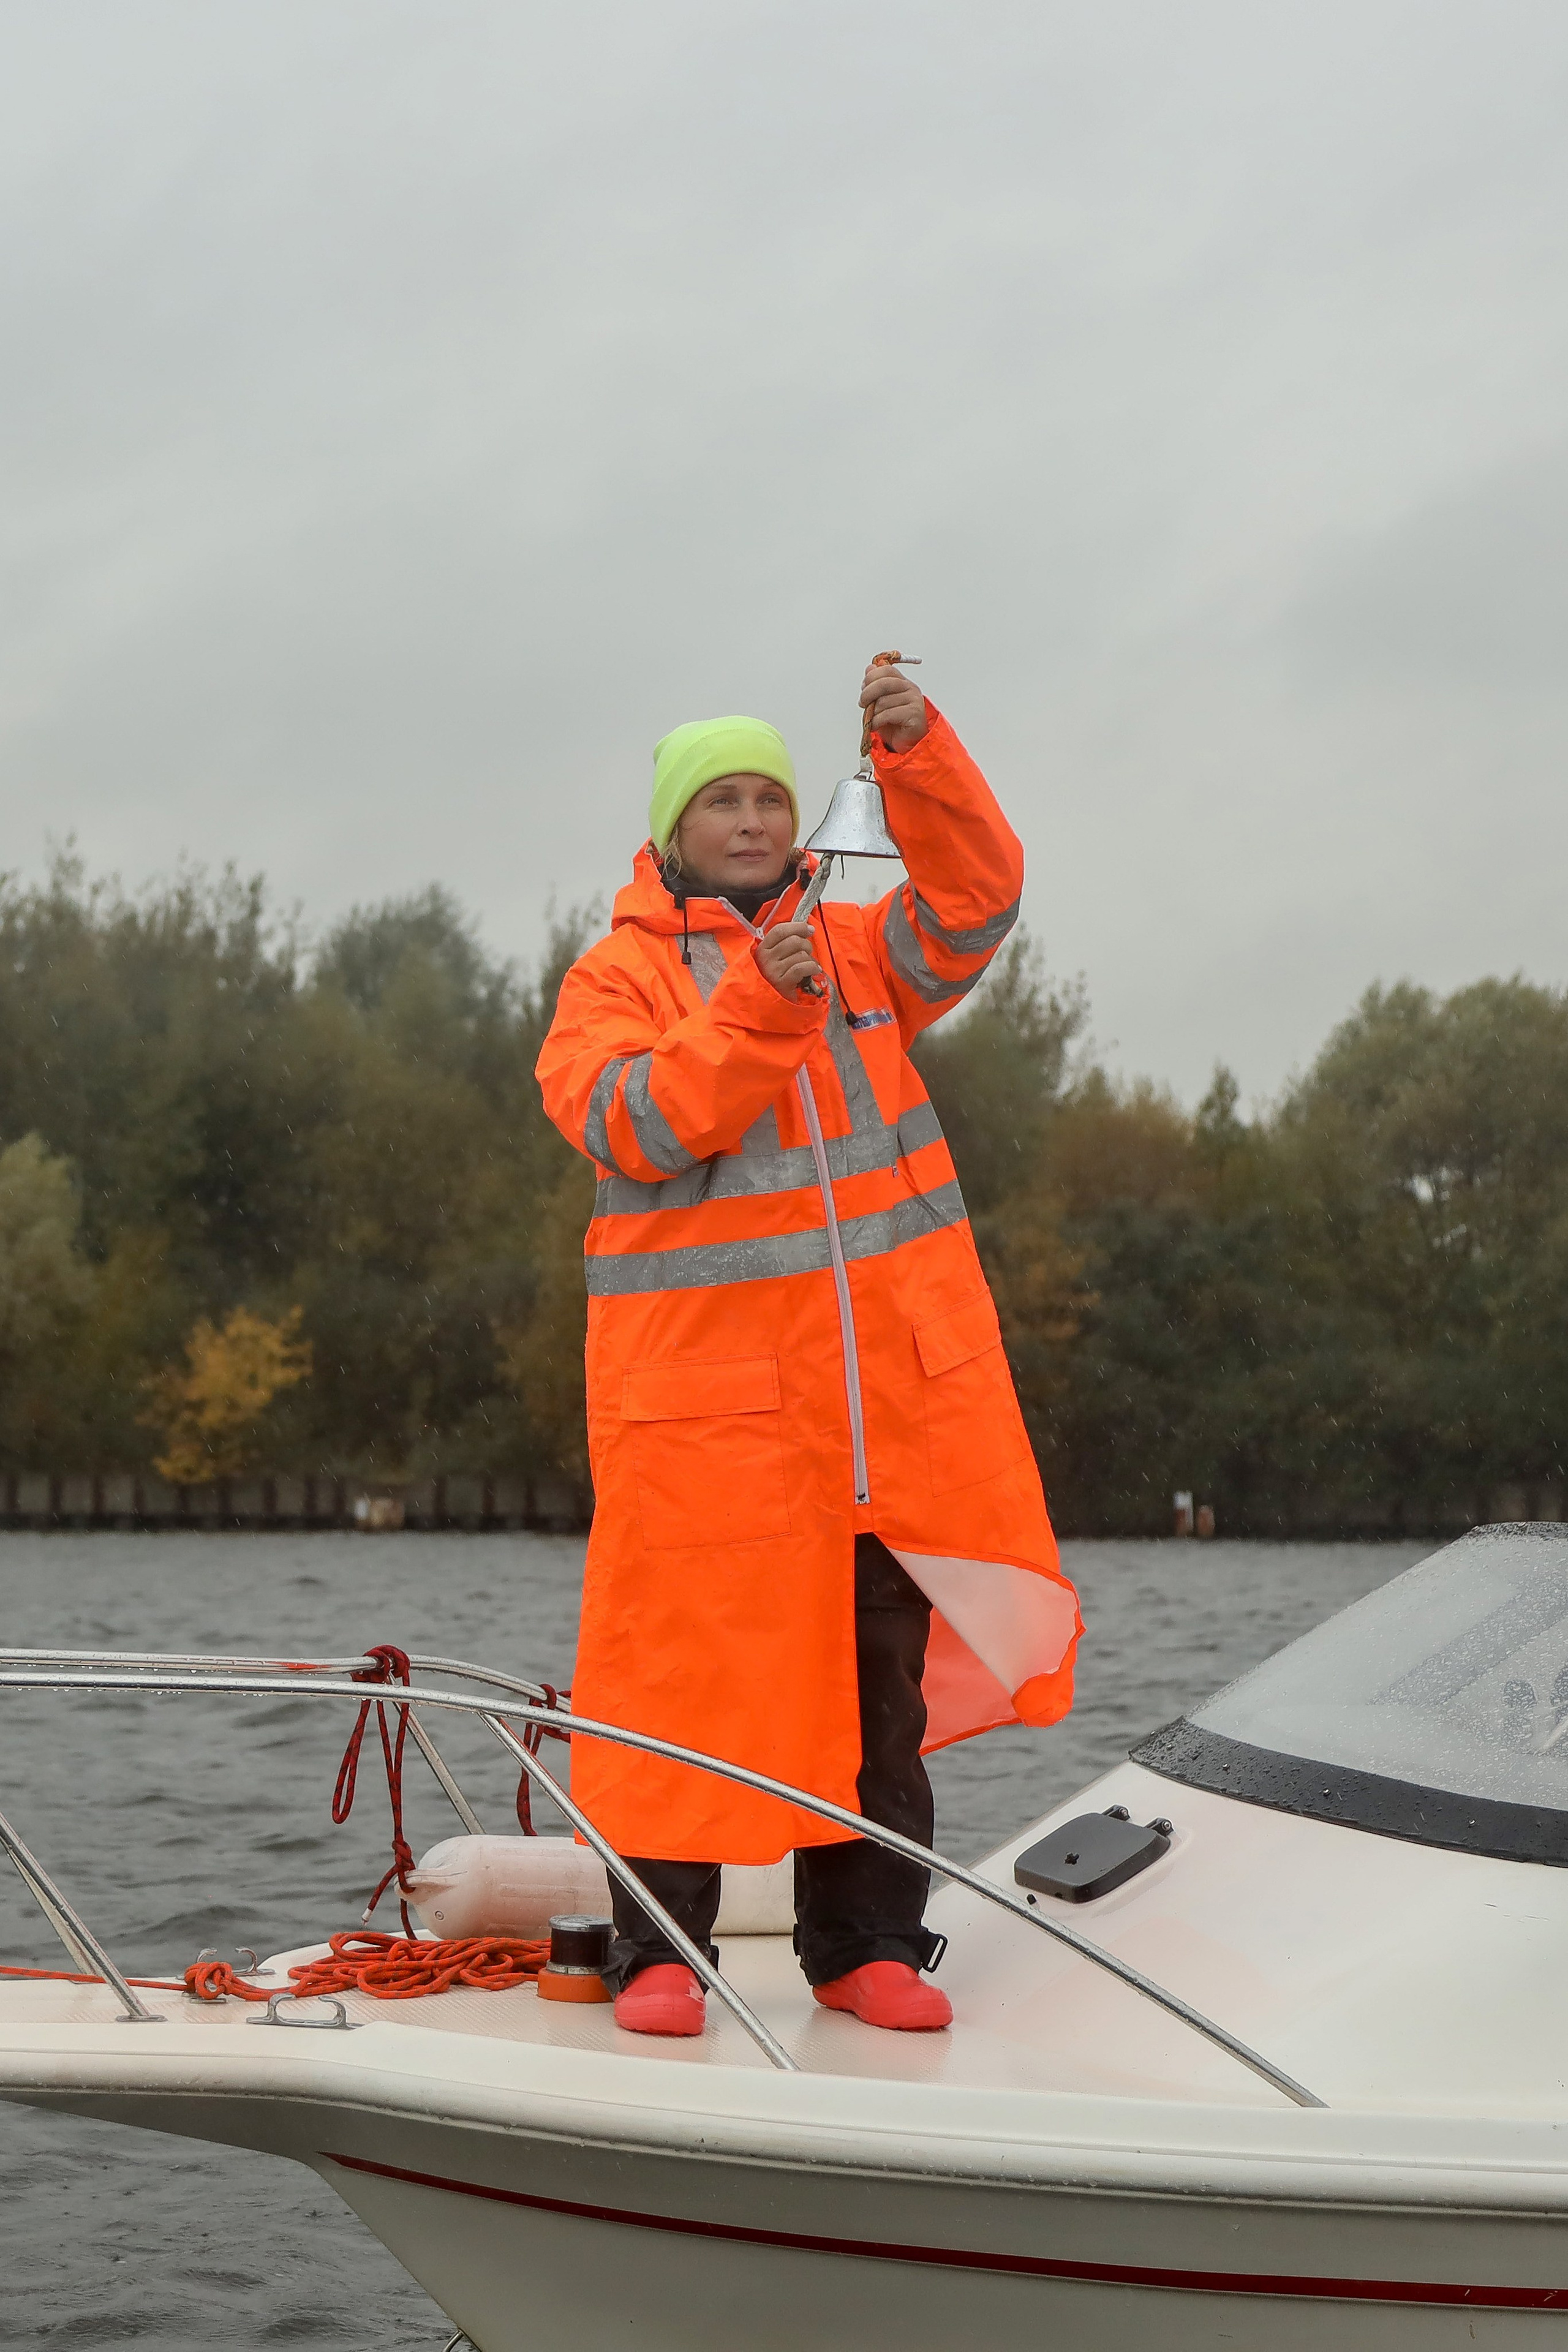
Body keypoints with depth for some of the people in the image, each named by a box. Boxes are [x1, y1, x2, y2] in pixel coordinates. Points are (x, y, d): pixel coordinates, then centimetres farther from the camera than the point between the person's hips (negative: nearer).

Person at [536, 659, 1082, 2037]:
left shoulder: (859, 955, 15)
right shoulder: (618, 979, 3)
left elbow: (973, 902, -3)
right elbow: (629, 1127, -13)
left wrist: (919, 755, -16)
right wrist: (758, 1012, -24)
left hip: (894, 1377, 4)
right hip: (703, 1376, -4)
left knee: (883, 1661, 7)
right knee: (692, 1655, -5)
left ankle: (866, 1941, 17)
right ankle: (659, 1947, 5)